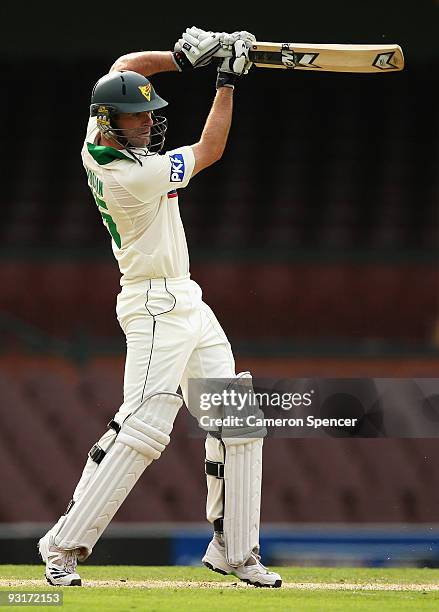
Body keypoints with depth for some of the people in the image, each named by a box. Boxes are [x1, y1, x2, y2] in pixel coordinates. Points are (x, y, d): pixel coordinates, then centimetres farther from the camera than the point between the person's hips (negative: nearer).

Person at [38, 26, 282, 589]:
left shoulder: (96, 144, 0)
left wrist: (184, 56, 1)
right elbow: (208, 152, -10)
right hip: (157, 306, -10)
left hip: (187, 304, 10)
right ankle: (64, 544, -13)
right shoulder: (135, 175, -23)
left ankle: (233, 548, 14)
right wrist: (227, 82, -2)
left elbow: (124, 66, 14)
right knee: (142, 427, -17)